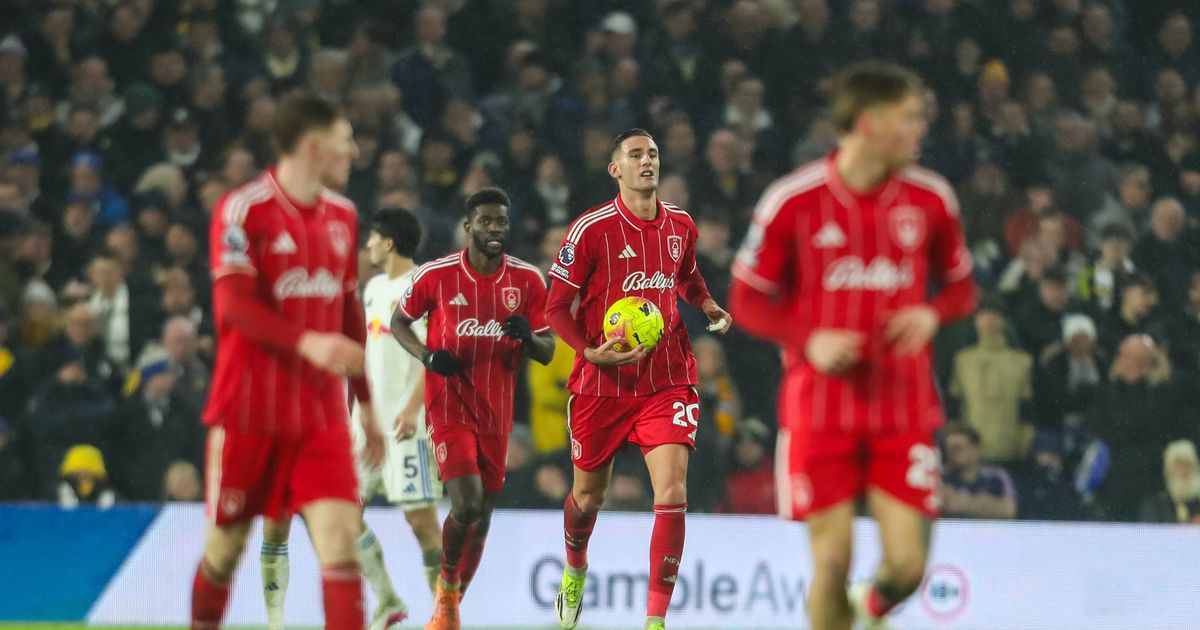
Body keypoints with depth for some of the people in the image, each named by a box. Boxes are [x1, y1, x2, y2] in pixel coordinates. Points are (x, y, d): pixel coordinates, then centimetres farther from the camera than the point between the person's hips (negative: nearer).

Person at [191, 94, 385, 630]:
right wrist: (306, 341, -31)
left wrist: (367, 403, 20)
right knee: (227, 541, 6)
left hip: (321, 410, 5)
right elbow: (233, 305, -17)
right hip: (250, 408, -5)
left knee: (340, 534, -11)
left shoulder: (341, 215, 13)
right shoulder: (244, 208, -8)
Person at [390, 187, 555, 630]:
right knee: (467, 505, -18)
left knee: (483, 517, 10)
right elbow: (399, 321, 7)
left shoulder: (528, 280, -1)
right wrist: (427, 355, -12)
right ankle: (447, 584, 9)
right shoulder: (436, 275, -8)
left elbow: (547, 353, 4)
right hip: (450, 406, -4)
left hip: (497, 413, 4)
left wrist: (527, 336, -20)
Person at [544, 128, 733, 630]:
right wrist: (591, 352, -20)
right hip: (602, 382, -2)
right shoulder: (591, 229, -9)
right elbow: (557, 307, -5)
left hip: (667, 381, 2)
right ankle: (575, 570, 49)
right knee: (589, 495, 14)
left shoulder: (680, 225, 5)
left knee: (673, 491, -16)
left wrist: (708, 306, 8)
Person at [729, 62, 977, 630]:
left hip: (903, 409, 2)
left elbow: (960, 286, 15)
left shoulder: (931, 198, 2)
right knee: (832, 562, -4)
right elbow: (748, 300, 2)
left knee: (907, 566, -5)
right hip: (819, 407, -2)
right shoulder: (792, 200, -6)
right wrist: (810, 339, -16)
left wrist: (931, 314, -8)